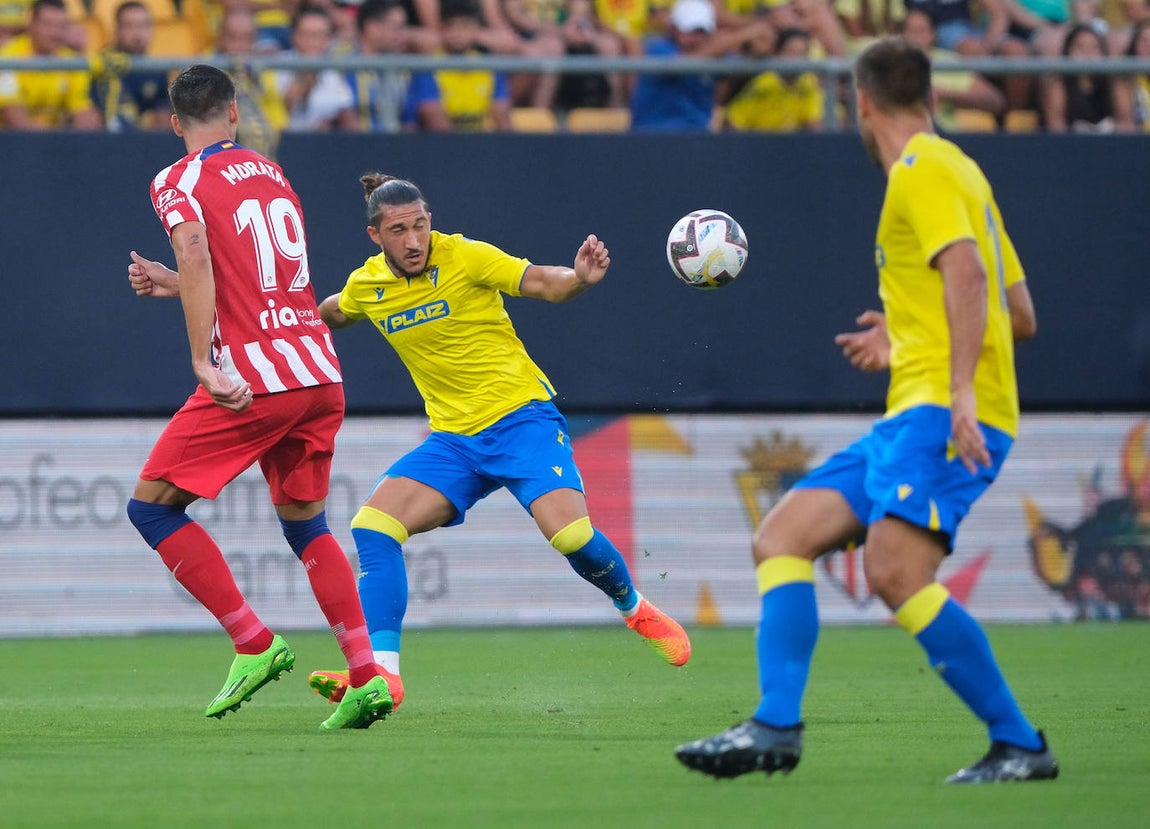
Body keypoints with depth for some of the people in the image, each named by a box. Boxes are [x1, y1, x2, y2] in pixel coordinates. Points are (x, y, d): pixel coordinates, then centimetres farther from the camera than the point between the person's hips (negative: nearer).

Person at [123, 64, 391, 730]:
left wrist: (204, 361, -21)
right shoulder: (270, 173, 19)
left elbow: (196, 257, -18)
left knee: (152, 506, 5)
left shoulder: (179, 182, 0)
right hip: (322, 374, 7)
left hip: (253, 376, -7)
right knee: (305, 523, 19)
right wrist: (174, 284, 33)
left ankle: (256, 645, -4)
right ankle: (367, 676, 5)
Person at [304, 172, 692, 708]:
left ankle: (635, 610, 8)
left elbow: (544, 283, -20)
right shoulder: (367, 285, 4)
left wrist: (580, 277, -39)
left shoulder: (463, 257, -11)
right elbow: (331, 313, 29)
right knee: (372, 526, -16)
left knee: (569, 532, -24)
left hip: (521, 417, -5)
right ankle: (380, 673, -18)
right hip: (453, 439, 5)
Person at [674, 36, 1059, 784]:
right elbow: (1020, 315, 25)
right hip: (914, 417, 10)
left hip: (944, 414, -10)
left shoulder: (922, 170, -4)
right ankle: (776, 727, -5)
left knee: (895, 570, -24)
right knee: (782, 536, 6)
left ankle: (1020, 745, -19)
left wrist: (961, 388, -31)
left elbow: (965, 272, -21)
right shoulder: (957, 170, 24)